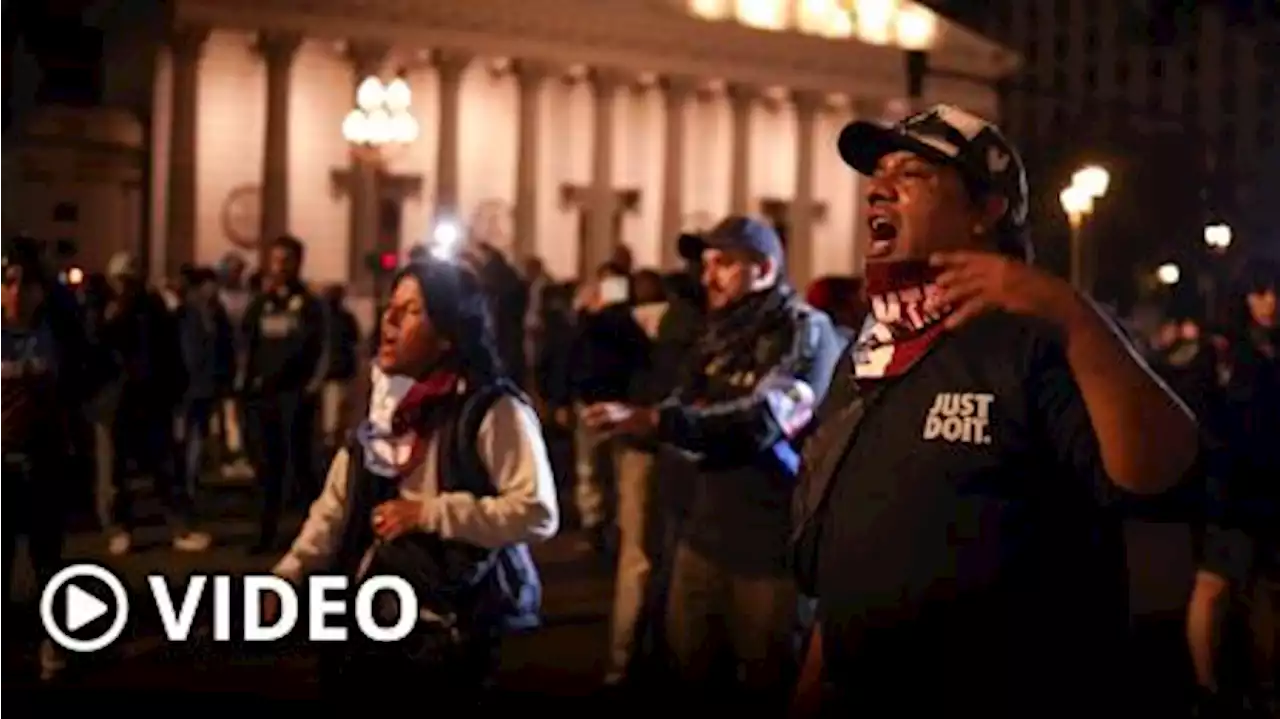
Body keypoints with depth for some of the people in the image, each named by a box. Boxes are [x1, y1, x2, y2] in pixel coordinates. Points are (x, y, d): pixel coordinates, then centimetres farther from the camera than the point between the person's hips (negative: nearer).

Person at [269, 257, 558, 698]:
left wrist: (428, 513, -18)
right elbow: (338, 502, 10)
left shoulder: (493, 409, -14)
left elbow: (538, 512, -21)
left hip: (453, 628, -7)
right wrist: (291, 571, -4)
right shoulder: (387, 403, 11)